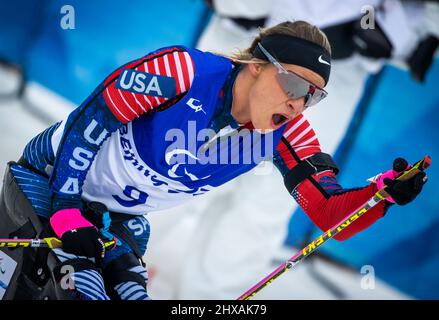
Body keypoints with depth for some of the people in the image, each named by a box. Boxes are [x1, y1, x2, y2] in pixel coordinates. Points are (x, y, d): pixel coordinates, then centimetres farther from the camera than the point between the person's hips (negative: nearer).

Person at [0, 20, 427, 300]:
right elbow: (91, 118, -25)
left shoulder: (283, 132, -16)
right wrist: (68, 214, -27)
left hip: (121, 220, 6)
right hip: (53, 176, -5)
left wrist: (385, 193, -38)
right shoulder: (182, 71, -33)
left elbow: (332, 214, -17)